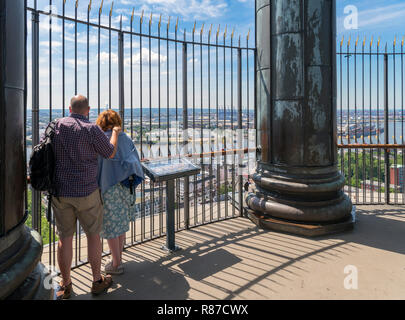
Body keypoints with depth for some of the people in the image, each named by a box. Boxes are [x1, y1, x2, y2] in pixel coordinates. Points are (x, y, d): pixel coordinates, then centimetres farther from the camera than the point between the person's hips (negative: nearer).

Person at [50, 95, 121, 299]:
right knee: (93, 235, 12)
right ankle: (98, 281, 23)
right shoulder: (91, 130, -11)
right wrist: (115, 133, 15)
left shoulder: (56, 125, 1)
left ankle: (65, 285, 24)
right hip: (86, 192, -3)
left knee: (65, 238, 12)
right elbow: (110, 154, 0)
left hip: (60, 192, 3)